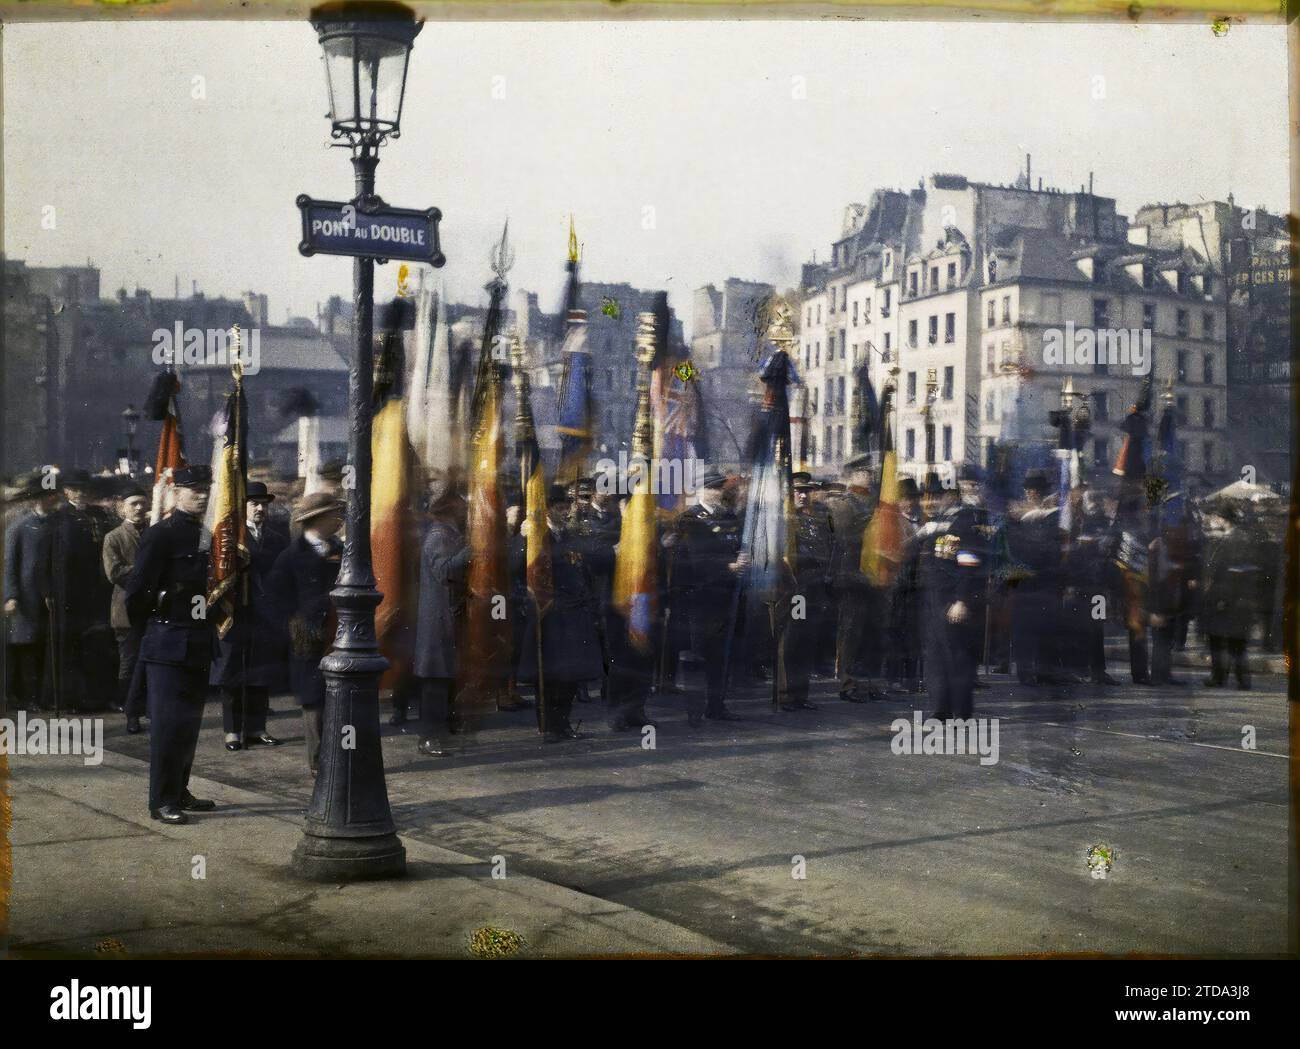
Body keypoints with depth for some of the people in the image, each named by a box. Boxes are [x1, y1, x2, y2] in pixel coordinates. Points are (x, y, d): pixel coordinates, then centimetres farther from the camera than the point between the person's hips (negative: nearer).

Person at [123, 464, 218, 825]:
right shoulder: (160, 535, -12)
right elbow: (137, 589, -13)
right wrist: (149, 625, 0)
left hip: (198, 645, 8)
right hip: (169, 646, -8)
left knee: (189, 724, 14)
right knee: (169, 723, -5)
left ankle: (179, 793, 24)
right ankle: (162, 801, 1)